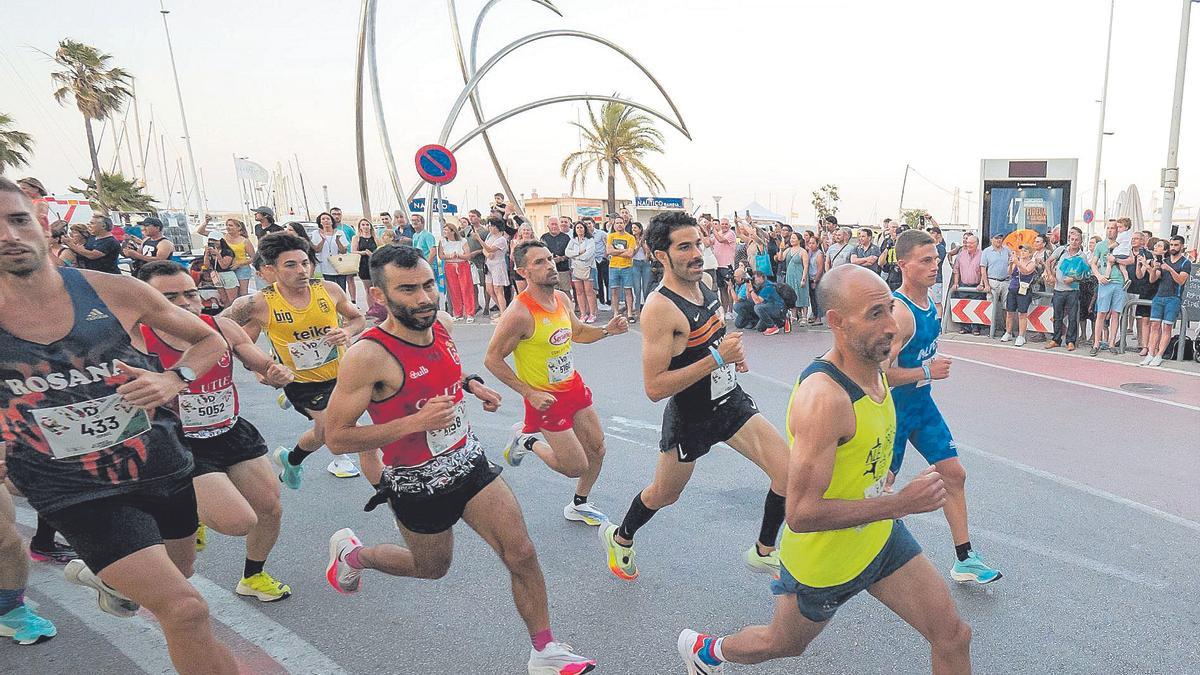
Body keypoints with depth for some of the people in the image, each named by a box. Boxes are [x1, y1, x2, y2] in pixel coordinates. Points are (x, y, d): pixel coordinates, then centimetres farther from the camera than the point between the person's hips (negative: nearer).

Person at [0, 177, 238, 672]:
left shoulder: (113, 292, -11)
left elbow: (209, 340, 2)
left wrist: (173, 379, -16)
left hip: (162, 468, 3)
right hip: (80, 494, -3)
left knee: (177, 570, 28)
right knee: (185, 611, -13)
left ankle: (109, 580, 59)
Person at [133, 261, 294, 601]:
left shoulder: (223, 328, -7)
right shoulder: (136, 344, -20)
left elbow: (265, 367, 4)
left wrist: (278, 374, -19)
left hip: (233, 432, 5)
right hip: (181, 446, -5)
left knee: (271, 511, 12)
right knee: (240, 523, -18)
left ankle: (253, 577, 41)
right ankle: (191, 513, 18)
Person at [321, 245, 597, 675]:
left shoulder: (441, 324, -6)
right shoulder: (368, 356, -26)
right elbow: (337, 438, -22)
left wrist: (470, 385, -2)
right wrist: (416, 421, -32)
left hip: (470, 463, 5)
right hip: (417, 486, -4)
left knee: (522, 554, -3)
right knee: (431, 569, 21)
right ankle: (351, 552, 48)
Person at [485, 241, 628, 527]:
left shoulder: (562, 298, -3)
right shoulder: (519, 313, -26)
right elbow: (492, 360, -19)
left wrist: (606, 331, -4)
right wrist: (530, 393, -20)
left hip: (574, 385, 8)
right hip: (546, 397, -7)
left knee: (597, 449, 15)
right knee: (576, 466, 0)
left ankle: (579, 506, 38)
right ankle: (527, 439, 24)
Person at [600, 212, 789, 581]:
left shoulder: (703, 284, -1)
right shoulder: (659, 307, -27)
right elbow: (654, 387, -30)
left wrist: (733, 350, 1)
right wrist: (717, 358, -31)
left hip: (732, 402, 6)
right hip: (690, 419, -6)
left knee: (788, 472, -4)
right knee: (663, 495, 16)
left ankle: (764, 552, 21)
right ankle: (619, 538, 47)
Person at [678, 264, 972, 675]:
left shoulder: (874, 369, -5)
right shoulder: (823, 396, -34)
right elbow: (801, 513, -35)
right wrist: (901, 502, -32)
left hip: (880, 536, 7)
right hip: (824, 559, -7)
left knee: (953, 636, 5)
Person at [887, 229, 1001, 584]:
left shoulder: (929, 302, 4)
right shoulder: (897, 311, -27)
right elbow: (882, 373, -31)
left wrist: (933, 364, 7)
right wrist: (927, 372, -19)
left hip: (921, 403, 9)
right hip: (892, 408, -8)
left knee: (954, 473, 9)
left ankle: (964, 560, 21)